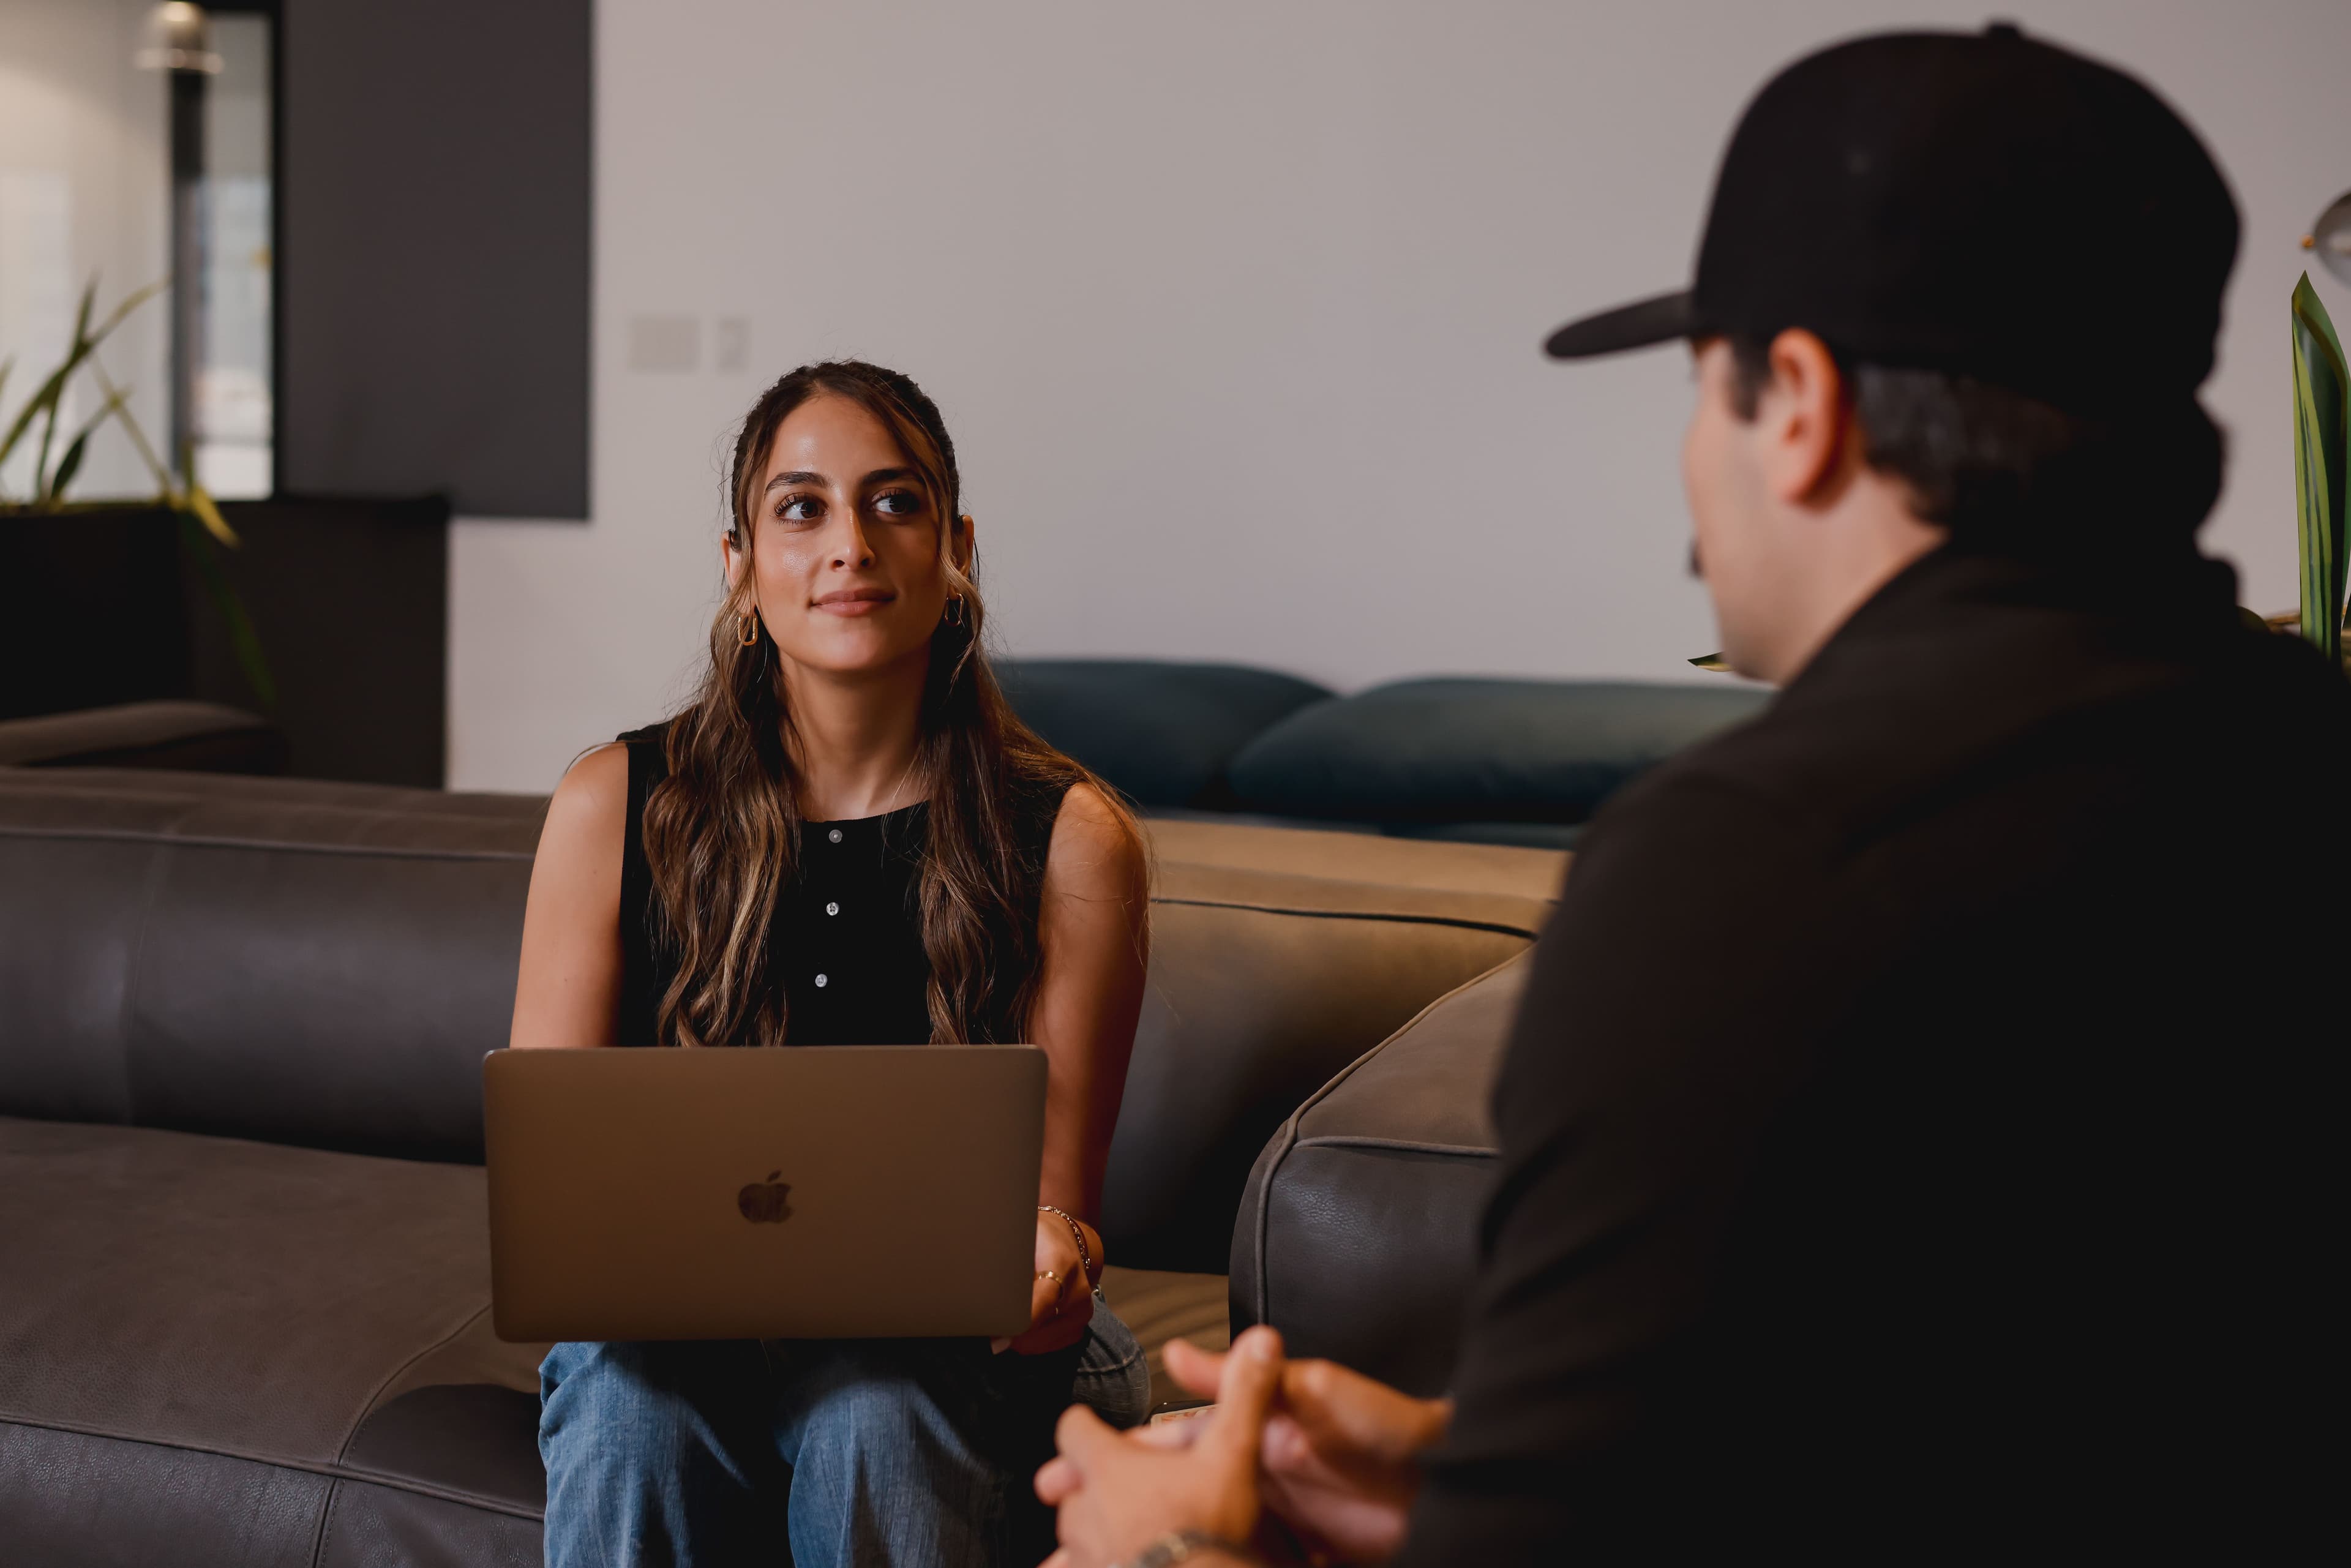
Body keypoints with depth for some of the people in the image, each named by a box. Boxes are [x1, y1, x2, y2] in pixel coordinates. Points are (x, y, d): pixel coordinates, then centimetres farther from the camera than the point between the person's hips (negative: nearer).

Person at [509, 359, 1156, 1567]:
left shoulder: (1069, 842, -5)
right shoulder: (613, 810, -2)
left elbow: (1056, 1195, -2)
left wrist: (1053, 1253, -26)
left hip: (951, 1338, -1)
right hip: (682, 1326, 1)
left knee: (871, 1405, -34)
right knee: (629, 1390, -32)